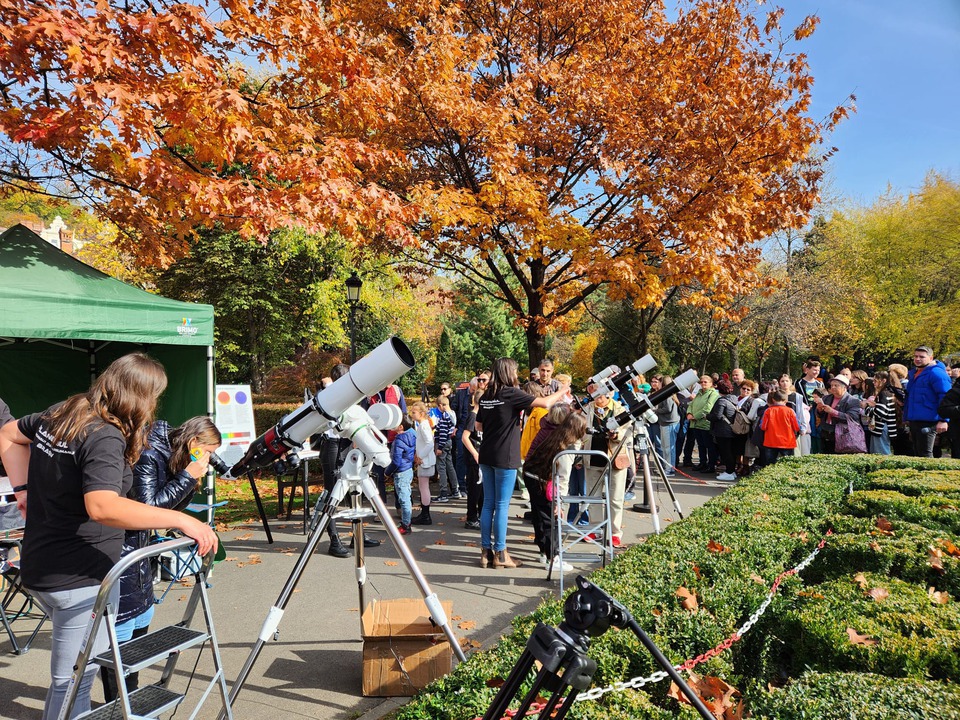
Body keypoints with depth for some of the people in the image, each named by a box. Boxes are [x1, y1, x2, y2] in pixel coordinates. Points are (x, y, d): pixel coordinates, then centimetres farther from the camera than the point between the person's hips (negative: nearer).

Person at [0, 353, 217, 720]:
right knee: (73, 682, 4)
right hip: (80, 579, -9)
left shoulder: (60, 413, 4)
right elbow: (101, 506, -37)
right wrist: (180, 520, -38)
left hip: (39, 568, 9)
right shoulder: (105, 437, -23)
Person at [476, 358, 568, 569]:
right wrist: (562, 391, 3)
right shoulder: (512, 393, -11)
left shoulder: (486, 396, 7)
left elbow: (479, 425, 17)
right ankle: (500, 553, 8)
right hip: (505, 457, -6)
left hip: (486, 456, 6)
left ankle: (486, 551, 17)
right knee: (502, 505, 1)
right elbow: (545, 403, -14)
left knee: (488, 504, 11)